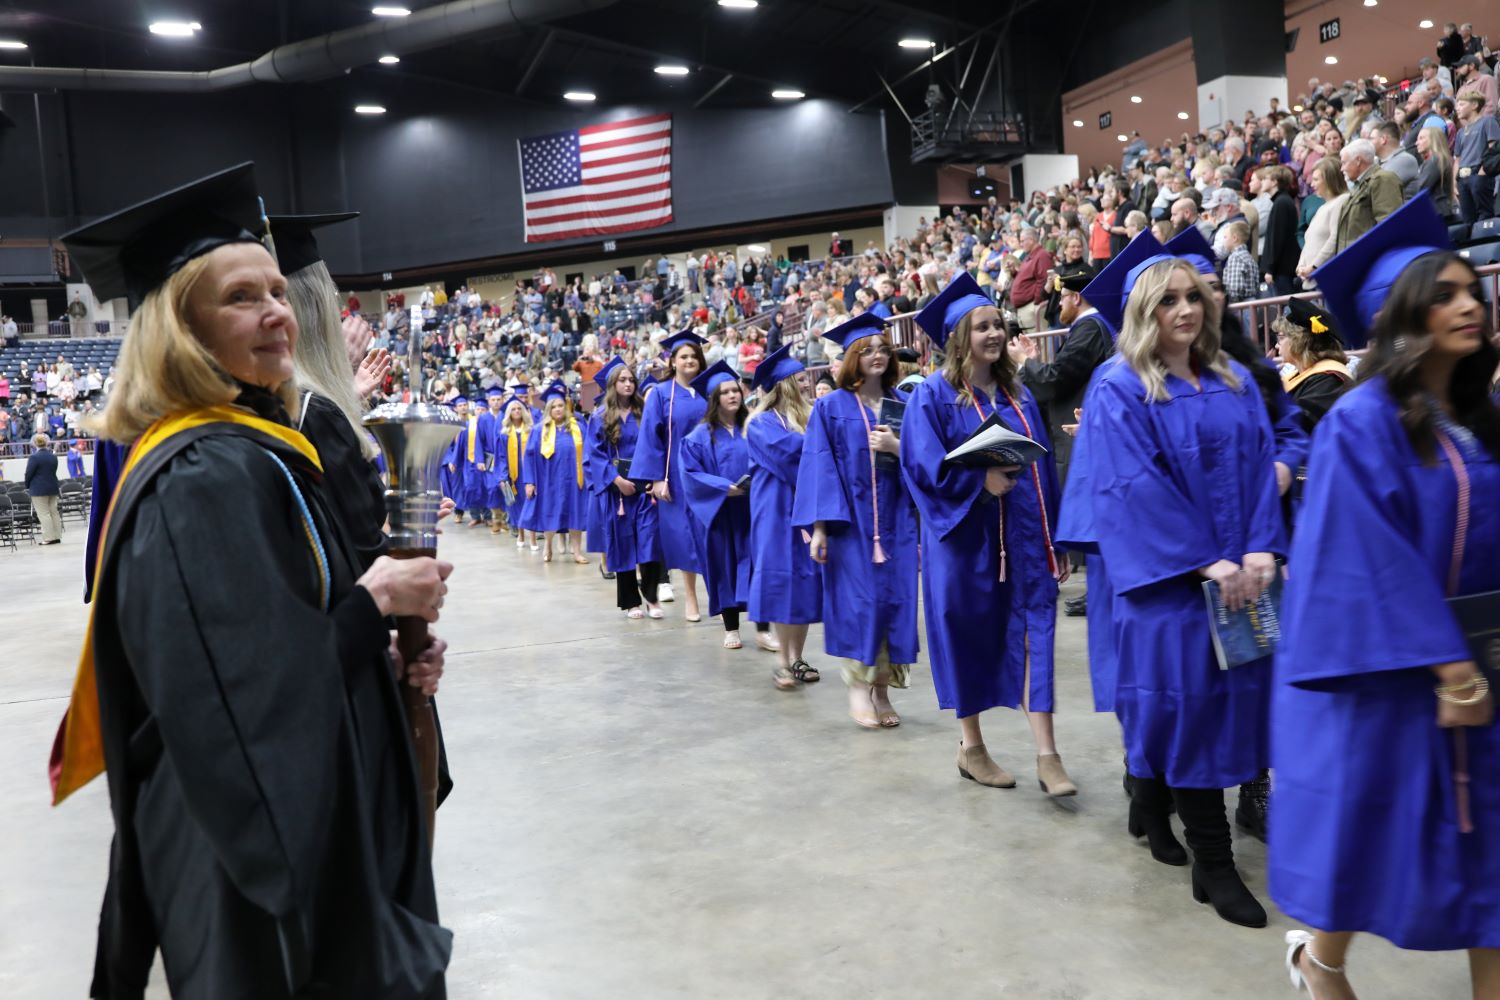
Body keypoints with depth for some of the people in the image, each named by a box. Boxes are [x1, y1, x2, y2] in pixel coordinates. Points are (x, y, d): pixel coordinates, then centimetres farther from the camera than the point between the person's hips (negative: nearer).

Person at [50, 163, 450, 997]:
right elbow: (245, 700, -29)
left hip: (299, 817, 9)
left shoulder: (242, 449, 7)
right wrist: (374, 603, -18)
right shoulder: (205, 481, -23)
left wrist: (387, 656, 0)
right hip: (267, 838, -9)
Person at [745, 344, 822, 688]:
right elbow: (786, 450, -19)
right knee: (782, 581, -5)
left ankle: (797, 659, 11)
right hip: (779, 510, -6)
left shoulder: (811, 417, 16)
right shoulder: (762, 423, -3)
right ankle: (783, 661, 2)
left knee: (804, 581, 4)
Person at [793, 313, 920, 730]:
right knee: (862, 600, -9)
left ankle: (882, 689, 13)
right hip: (851, 520, -3)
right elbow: (819, 469, -6)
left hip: (896, 521, 3)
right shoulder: (831, 407, 0)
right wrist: (819, 526, -14)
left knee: (894, 600, 2)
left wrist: (898, 448, -12)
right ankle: (857, 685, 7)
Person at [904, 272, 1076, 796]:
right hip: (967, 537, -4)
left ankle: (1046, 755, -1)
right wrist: (981, 481, -27)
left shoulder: (1018, 394, 13)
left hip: (1024, 535, 5)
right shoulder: (934, 394, -4)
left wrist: (1057, 537, 11)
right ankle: (971, 747, 21)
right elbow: (923, 463, -14)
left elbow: (1044, 467, 14)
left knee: (1033, 631, -3)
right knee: (970, 636, 5)